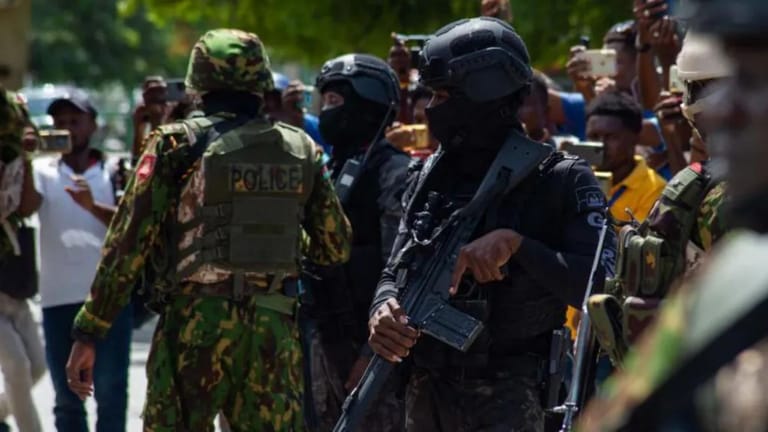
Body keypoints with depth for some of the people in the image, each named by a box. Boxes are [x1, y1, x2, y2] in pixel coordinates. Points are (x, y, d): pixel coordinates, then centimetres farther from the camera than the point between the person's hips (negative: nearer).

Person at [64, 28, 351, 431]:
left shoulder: (176, 144, -4)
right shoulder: (300, 149, 6)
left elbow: (129, 241, -6)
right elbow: (335, 247, 11)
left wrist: (89, 331, -2)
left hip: (194, 324, -3)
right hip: (274, 327, 3)